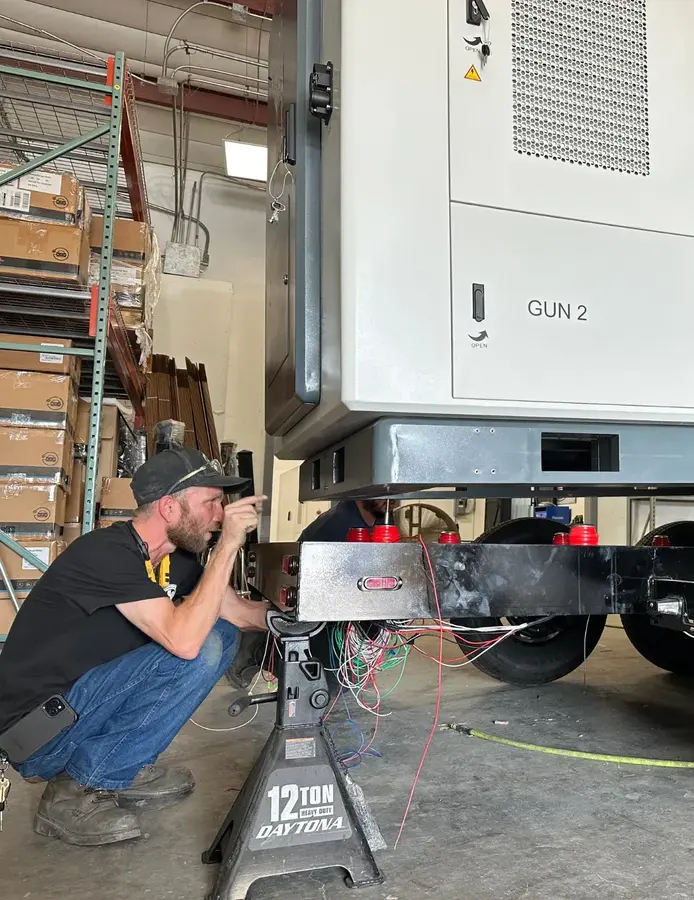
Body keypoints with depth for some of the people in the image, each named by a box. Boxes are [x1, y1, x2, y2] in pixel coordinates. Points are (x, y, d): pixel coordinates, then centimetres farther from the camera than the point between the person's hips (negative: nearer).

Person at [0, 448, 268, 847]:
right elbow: (184, 640, -35)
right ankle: (79, 790, -9)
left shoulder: (176, 559, 1)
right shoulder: (107, 552, -25)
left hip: (83, 700, 9)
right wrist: (228, 544, -31)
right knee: (200, 649, -24)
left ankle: (124, 771, 5)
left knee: (222, 635, -1)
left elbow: (241, 613, 9)